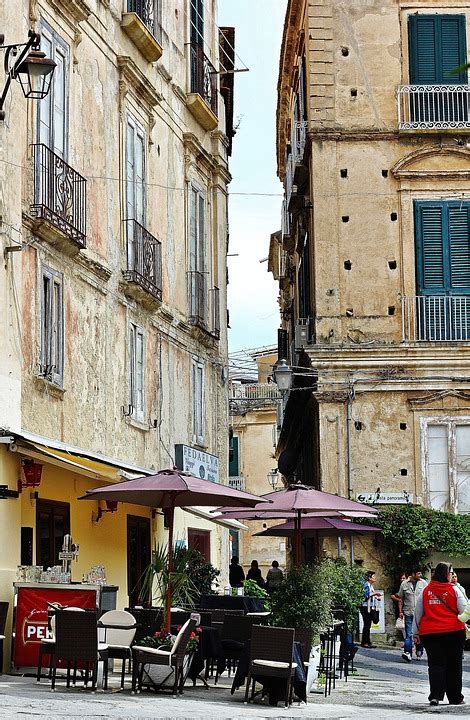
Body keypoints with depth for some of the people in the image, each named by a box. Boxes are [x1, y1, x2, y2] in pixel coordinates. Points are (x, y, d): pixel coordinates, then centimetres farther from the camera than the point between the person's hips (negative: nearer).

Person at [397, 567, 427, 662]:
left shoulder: (423, 583, 4)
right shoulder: (404, 584, 3)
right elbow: (400, 598, 9)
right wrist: (401, 611, 3)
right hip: (408, 612, -1)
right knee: (409, 634, -8)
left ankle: (419, 653, 19)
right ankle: (407, 652, -15)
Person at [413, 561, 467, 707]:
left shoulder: (425, 591, 5)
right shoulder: (454, 590, -4)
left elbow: (417, 613, 9)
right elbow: (464, 610, -3)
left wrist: (416, 632, 18)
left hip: (429, 633, 2)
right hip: (454, 631, -2)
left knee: (435, 664, 3)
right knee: (453, 665, 9)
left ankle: (435, 695, -13)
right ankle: (455, 697, 15)